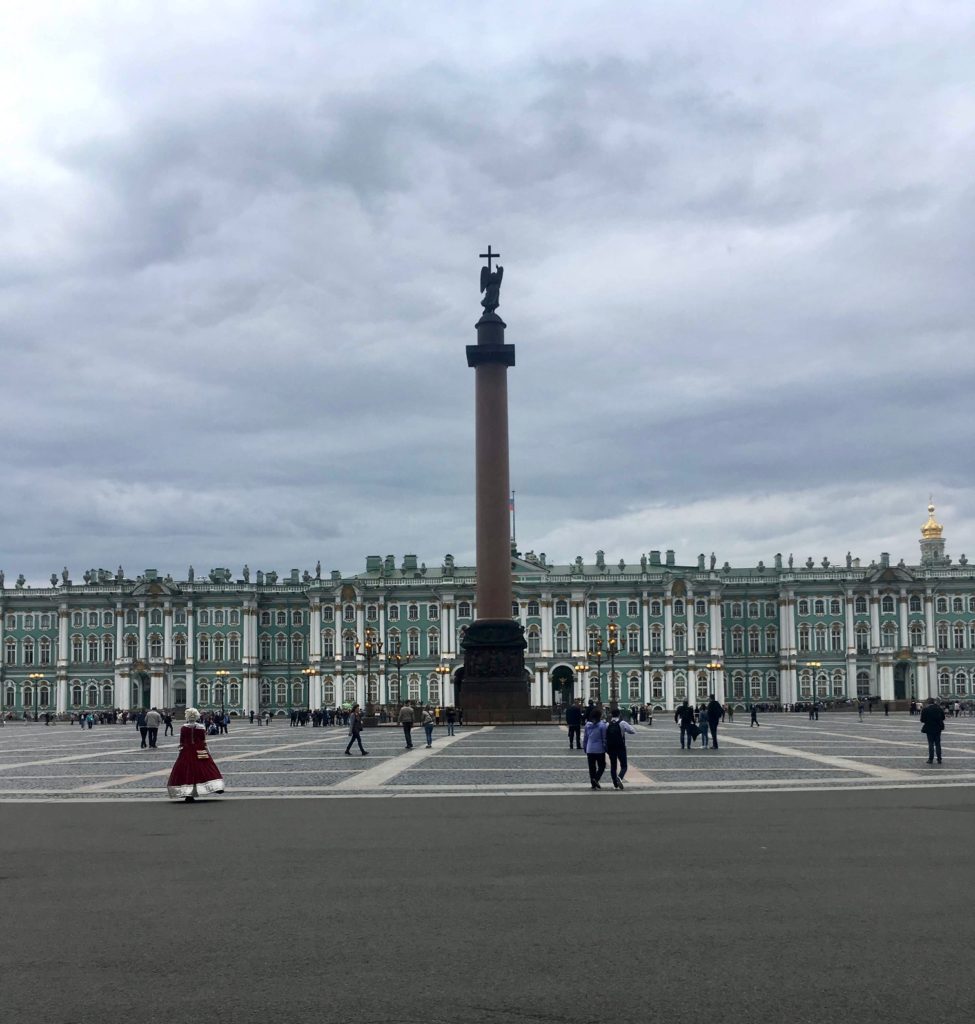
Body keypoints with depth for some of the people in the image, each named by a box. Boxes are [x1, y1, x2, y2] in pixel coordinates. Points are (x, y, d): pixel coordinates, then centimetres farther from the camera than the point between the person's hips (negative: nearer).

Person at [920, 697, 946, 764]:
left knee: (931, 744, 2)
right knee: (938, 744, 10)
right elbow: (943, 718, 10)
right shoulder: (939, 708, 2)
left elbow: (922, 720, -10)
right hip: (938, 728, 4)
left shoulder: (925, 709, -13)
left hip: (929, 729, -4)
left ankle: (931, 759, 1)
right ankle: (939, 759, 10)